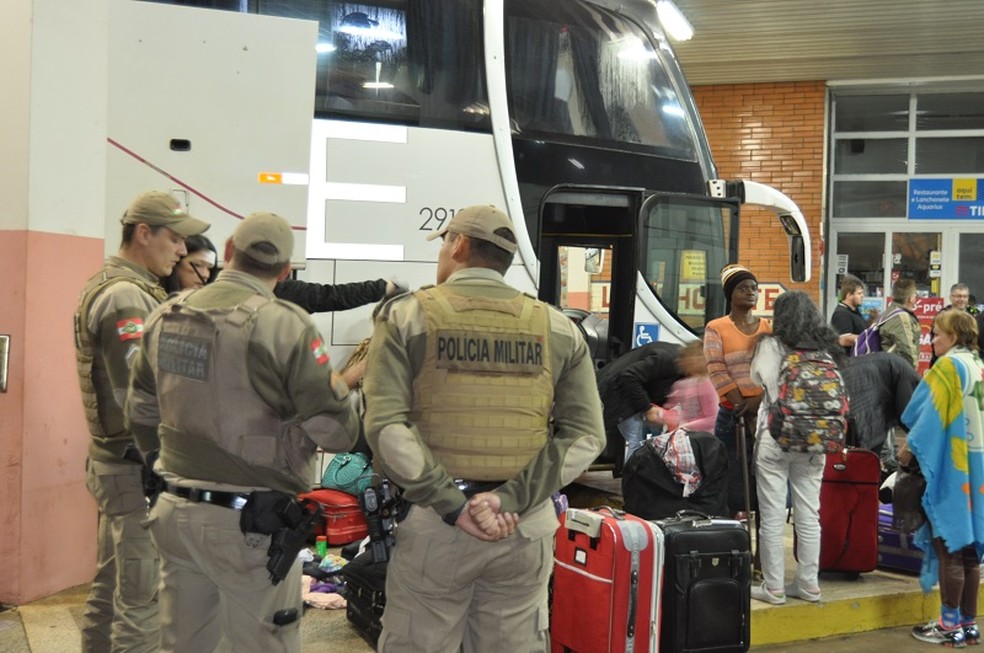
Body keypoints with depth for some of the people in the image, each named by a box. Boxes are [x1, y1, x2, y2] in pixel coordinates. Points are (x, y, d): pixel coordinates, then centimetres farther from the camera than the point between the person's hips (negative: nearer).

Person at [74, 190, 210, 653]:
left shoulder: (107, 286, 14)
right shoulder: (126, 297, -18)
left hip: (113, 461, 10)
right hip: (137, 469, -10)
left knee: (111, 588, 18)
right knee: (142, 599, -5)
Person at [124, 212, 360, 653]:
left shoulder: (165, 316, 4)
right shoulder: (285, 325, -16)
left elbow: (141, 412, 14)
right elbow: (336, 433, -16)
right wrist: (338, 388, 5)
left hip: (175, 513, 6)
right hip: (251, 525, -6)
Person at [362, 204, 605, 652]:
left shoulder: (406, 316, -1)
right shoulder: (557, 329, 6)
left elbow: (385, 427, -14)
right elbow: (586, 434, -4)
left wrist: (452, 506, -15)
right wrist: (511, 500, -11)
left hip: (433, 523, -2)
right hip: (526, 526, 3)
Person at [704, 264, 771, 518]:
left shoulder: (769, 329, 13)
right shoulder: (716, 329, 4)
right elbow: (717, 373, -6)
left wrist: (759, 401, -14)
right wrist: (745, 407, -13)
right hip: (732, 415, -3)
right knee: (732, 481, -2)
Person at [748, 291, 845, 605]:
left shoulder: (771, 346, -6)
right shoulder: (825, 350, 6)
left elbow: (759, 382, -7)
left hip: (775, 439, -4)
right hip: (814, 441, 5)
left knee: (772, 518, 2)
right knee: (809, 516, 11)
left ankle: (773, 587, 5)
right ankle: (808, 583, 18)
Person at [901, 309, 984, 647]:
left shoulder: (948, 365, -11)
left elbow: (932, 414, -16)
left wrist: (911, 446, -5)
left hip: (950, 465, -8)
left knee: (948, 546, -3)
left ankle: (950, 625, 1)